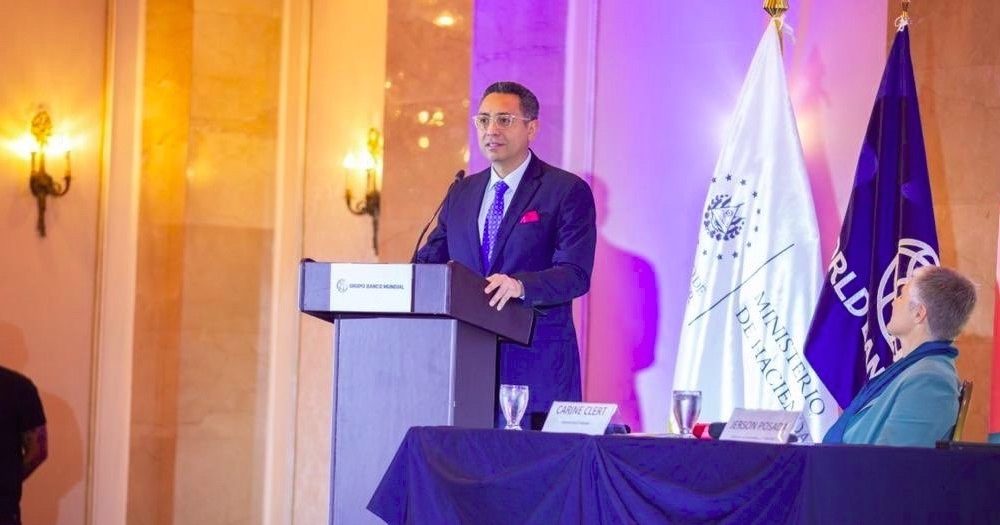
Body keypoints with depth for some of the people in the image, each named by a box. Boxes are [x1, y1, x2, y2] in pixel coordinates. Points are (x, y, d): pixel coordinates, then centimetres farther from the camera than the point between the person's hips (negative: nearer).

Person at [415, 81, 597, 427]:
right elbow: (429, 261, 17)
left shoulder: (567, 191, 0)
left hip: (536, 365, -5)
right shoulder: (461, 193, 18)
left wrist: (520, 285, -29)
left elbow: (576, 274, -11)